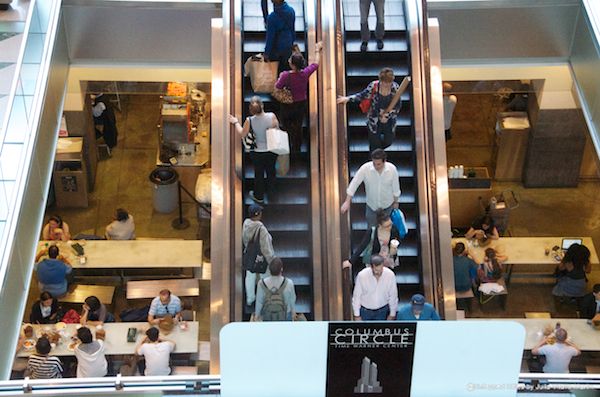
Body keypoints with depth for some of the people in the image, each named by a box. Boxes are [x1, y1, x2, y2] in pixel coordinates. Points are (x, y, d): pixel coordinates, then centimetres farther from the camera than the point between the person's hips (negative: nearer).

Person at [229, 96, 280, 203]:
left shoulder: (249, 120, -22)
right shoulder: (271, 116, -22)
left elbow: (242, 134, -7)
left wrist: (235, 122, 6)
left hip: (257, 152, -1)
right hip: (272, 150, 1)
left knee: (259, 173, 19)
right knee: (271, 170, 27)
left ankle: (259, 196, 37)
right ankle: (271, 190, 50)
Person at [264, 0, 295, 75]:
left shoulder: (272, 17, -27)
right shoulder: (291, 11, -10)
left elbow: (270, 37, -20)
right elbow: (293, 30, 4)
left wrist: (267, 53, -9)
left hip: (276, 47, -5)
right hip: (288, 46, 5)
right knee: (285, 67, 18)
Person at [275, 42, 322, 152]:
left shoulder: (286, 75, -28)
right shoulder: (305, 73, -18)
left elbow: (277, 87, -14)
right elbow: (316, 63, 0)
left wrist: (280, 77, 3)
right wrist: (317, 50, 14)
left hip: (287, 106, -3)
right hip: (301, 105, 3)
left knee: (287, 128, 14)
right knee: (298, 128, 18)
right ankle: (297, 149, 31)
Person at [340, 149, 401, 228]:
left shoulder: (392, 169, -25)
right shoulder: (365, 168, -28)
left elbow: (395, 186, -9)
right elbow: (354, 183, -22)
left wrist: (396, 202, 4)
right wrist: (347, 202, -26)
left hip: (387, 204, 0)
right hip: (371, 205, 0)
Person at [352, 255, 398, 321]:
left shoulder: (390, 275, -22)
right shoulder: (362, 275, -25)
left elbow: (393, 296, -8)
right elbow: (356, 296, -12)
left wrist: (392, 314, 1)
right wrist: (357, 315, -6)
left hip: (382, 311, 1)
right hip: (365, 311, -1)